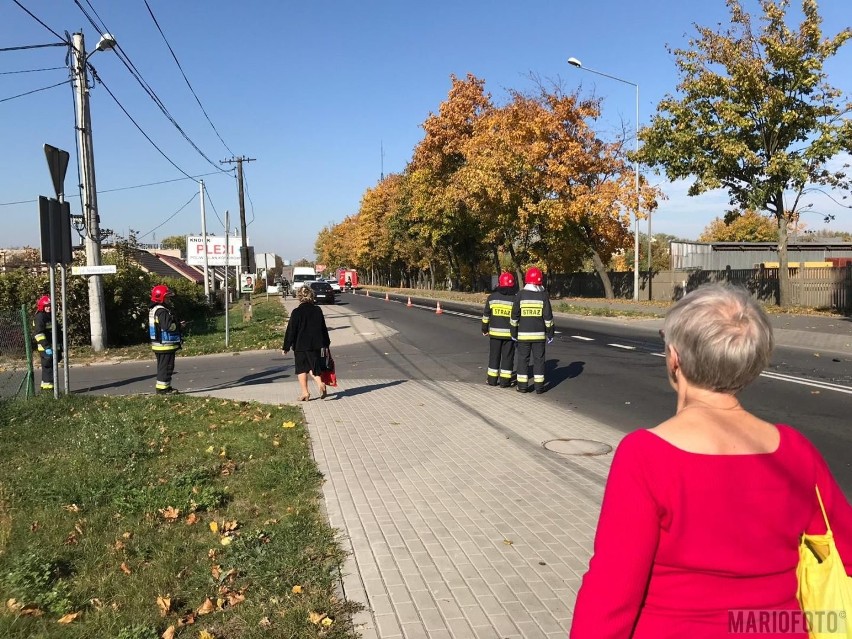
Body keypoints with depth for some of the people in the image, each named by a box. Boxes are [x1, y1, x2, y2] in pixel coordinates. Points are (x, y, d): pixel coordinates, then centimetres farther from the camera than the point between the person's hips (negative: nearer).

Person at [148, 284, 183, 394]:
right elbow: (168, 326, -28)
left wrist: (177, 324, 10)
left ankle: (165, 387, 24)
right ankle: (162, 388, -2)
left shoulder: (153, 310, 17)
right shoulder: (162, 311, -19)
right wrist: (179, 325, -10)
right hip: (165, 345, -11)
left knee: (163, 367, 16)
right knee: (166, 366, -5)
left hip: (159, 345, 11)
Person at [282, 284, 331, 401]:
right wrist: (326, 343, 21)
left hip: (300, 345, -4)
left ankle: (305, 392, 7)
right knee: (314, 366, 15)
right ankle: (320, 384, -10)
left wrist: (286, 347, -1)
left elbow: (291, 330, -9)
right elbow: (323, 328, 10)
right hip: (315, 344, 4)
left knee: (301, 369, 8)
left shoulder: (296, 312, -12)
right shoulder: (318, 310, 1)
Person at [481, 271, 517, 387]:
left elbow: (486, 314, 5)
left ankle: (492, 379, 15)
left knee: (494, 355, 11)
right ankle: (505, 380, 6)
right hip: (509, 333, -1)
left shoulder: (492, 297, 0)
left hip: (495, 332, 2)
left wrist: (484, 328, 15)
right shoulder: (515, 299, -4)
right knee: (507, 356, 5)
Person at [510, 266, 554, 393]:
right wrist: (550, 333, 6)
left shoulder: (520, 295, -4)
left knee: (523, 359, 7)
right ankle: (539, 386, 8)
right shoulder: (543, 295, -4)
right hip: (539, 334, 0)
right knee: (539, 359, 7)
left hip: (523, 334, 0)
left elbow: (514, 316, -1)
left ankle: (522, 385, 8)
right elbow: (548, 316, -3)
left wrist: (513, 332, 8)